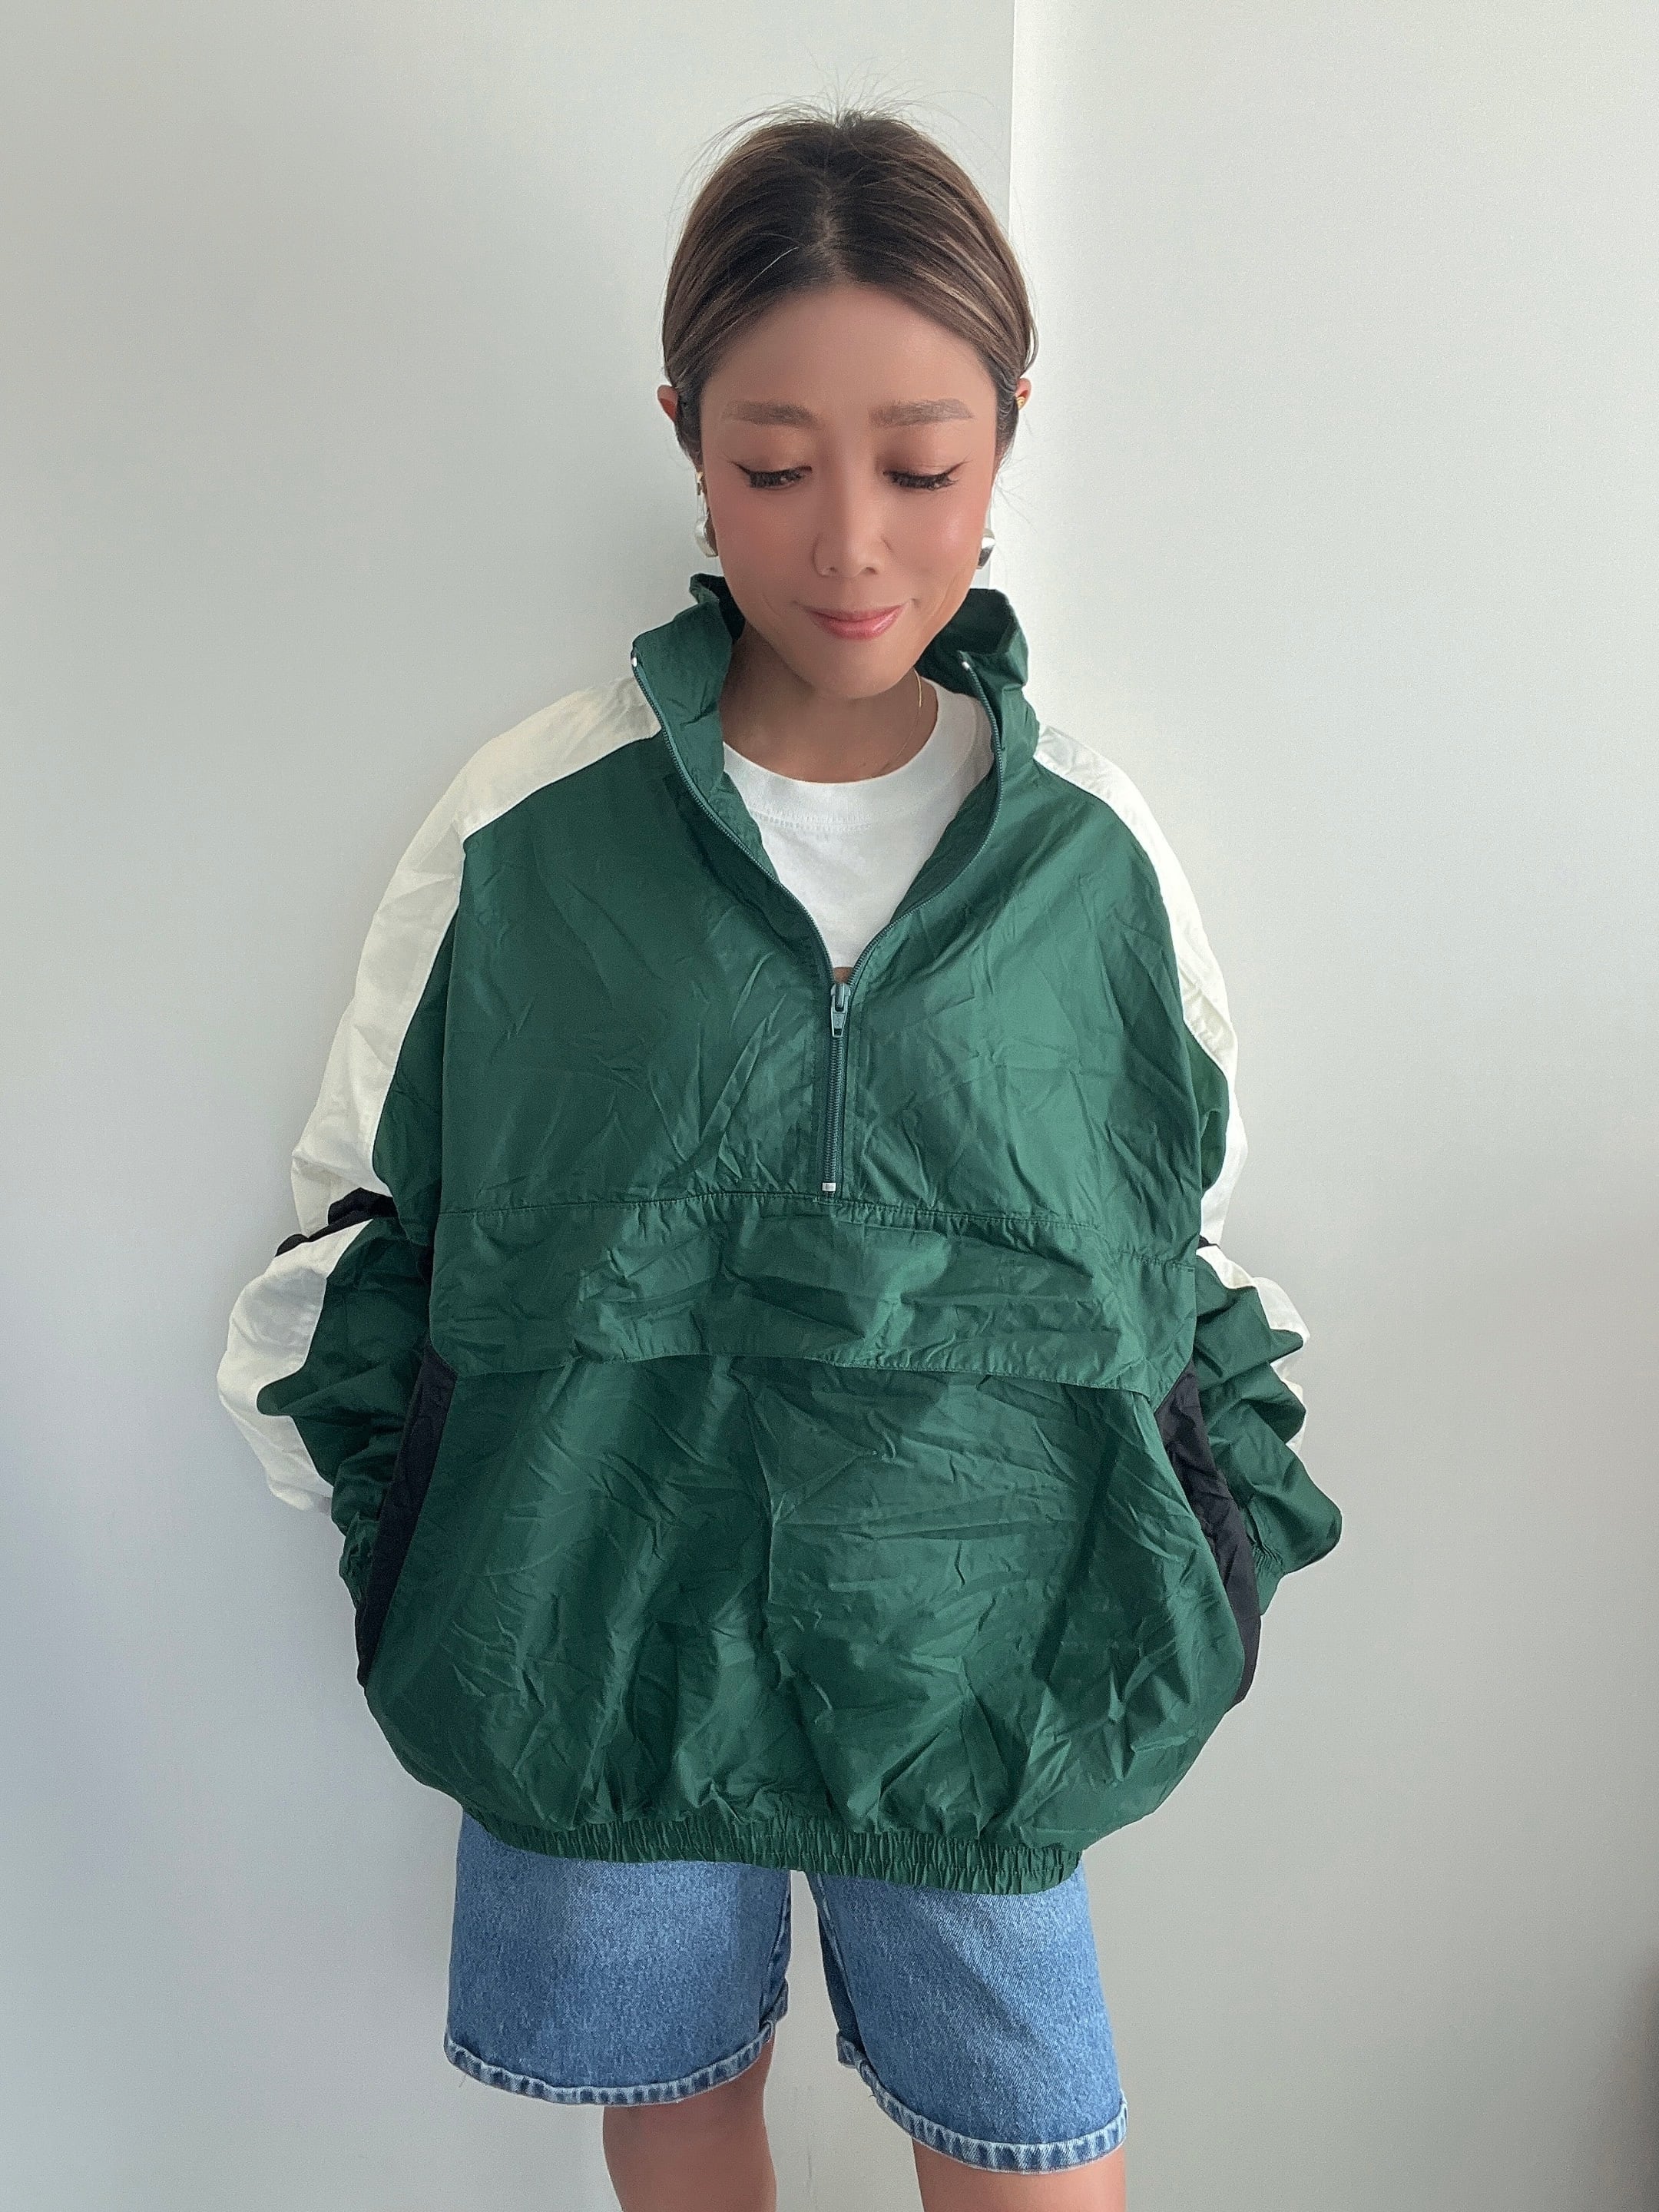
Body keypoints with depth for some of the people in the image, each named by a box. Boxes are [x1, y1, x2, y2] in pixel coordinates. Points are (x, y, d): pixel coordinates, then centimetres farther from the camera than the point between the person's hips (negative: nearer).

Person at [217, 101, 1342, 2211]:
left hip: (981, 1653, 1)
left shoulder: (1093, 851, -5)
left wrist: (1221, 1548, 5)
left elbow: (1194, 1242, 8)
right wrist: (401, 1554, 2)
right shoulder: (528, 830, -9)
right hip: (603, 1644, 1)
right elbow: (355, 1217, 3)